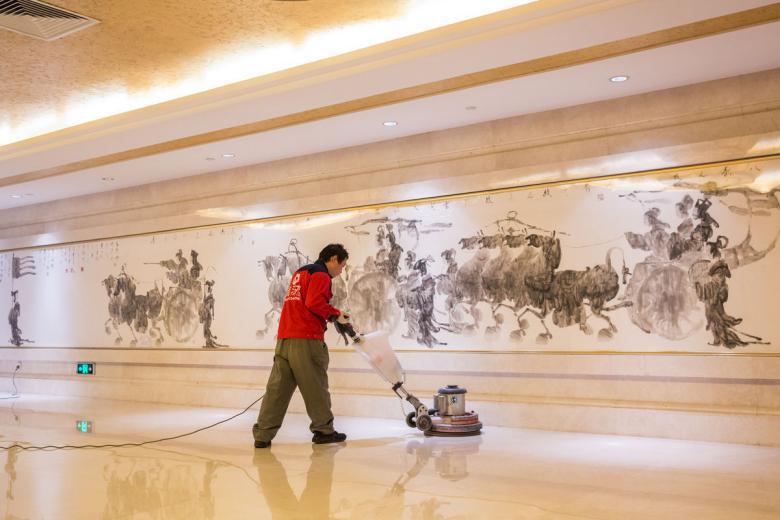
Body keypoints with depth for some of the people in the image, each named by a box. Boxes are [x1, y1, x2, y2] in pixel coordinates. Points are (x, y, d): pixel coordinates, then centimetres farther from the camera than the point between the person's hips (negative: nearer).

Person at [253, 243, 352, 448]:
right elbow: (314, 302, -18)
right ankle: (323, 430, 12)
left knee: (278, 388, 5)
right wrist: (336, 314, -3)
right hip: (306, 339, -8)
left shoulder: (300, 272, 26)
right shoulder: (321, 274, -3)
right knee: (315, 387, 3)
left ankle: (263, 435, 2)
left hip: (284, 338, 8)